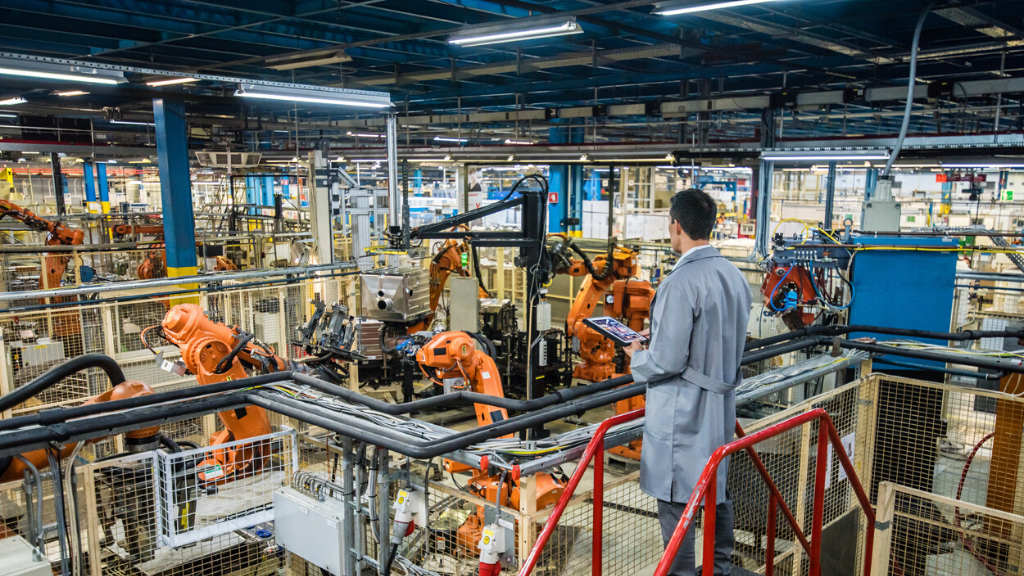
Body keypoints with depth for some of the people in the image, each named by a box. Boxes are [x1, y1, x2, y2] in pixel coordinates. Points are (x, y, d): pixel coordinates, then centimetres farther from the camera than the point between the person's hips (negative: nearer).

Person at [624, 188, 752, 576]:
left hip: (682, 412, -9)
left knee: (675, 500, 3)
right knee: (716, 489, 21)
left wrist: (637, 357, -2)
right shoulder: (733, 275, 4)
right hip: (721, 404, 9)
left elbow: (666, 362, -22)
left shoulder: (680, 284, -23)